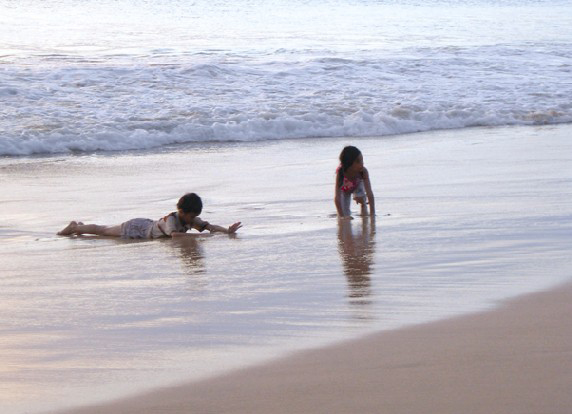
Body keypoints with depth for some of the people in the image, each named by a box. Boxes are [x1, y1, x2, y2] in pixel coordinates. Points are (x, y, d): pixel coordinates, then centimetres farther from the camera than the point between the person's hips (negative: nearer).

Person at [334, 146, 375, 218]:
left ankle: (364, 206, 5)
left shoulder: (363, 171, -38)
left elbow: (369, 193, -38)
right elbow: (337, 198, -43)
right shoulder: (340, 172, -42)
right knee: (345, 216, -7)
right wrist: (342, 216, -49)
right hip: (344, 189, -1)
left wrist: (372, 213, -44)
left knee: (360, 198, -31)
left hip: (357, 185, 1)